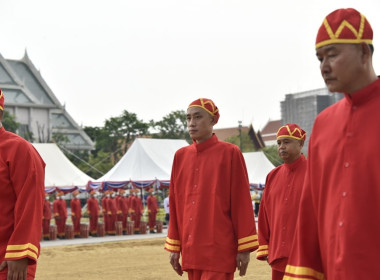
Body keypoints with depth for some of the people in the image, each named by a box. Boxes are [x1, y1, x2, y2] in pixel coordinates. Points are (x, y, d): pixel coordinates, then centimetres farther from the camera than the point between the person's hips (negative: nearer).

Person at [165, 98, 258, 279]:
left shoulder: (230, 153, -3)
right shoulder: (180, 156, 11)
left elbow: (242, 203, -4)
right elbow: (175, 204, 14)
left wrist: (245, 248, -7)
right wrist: (174, 247, 11)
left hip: (219, 252, -5)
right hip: (191, 254, 5)